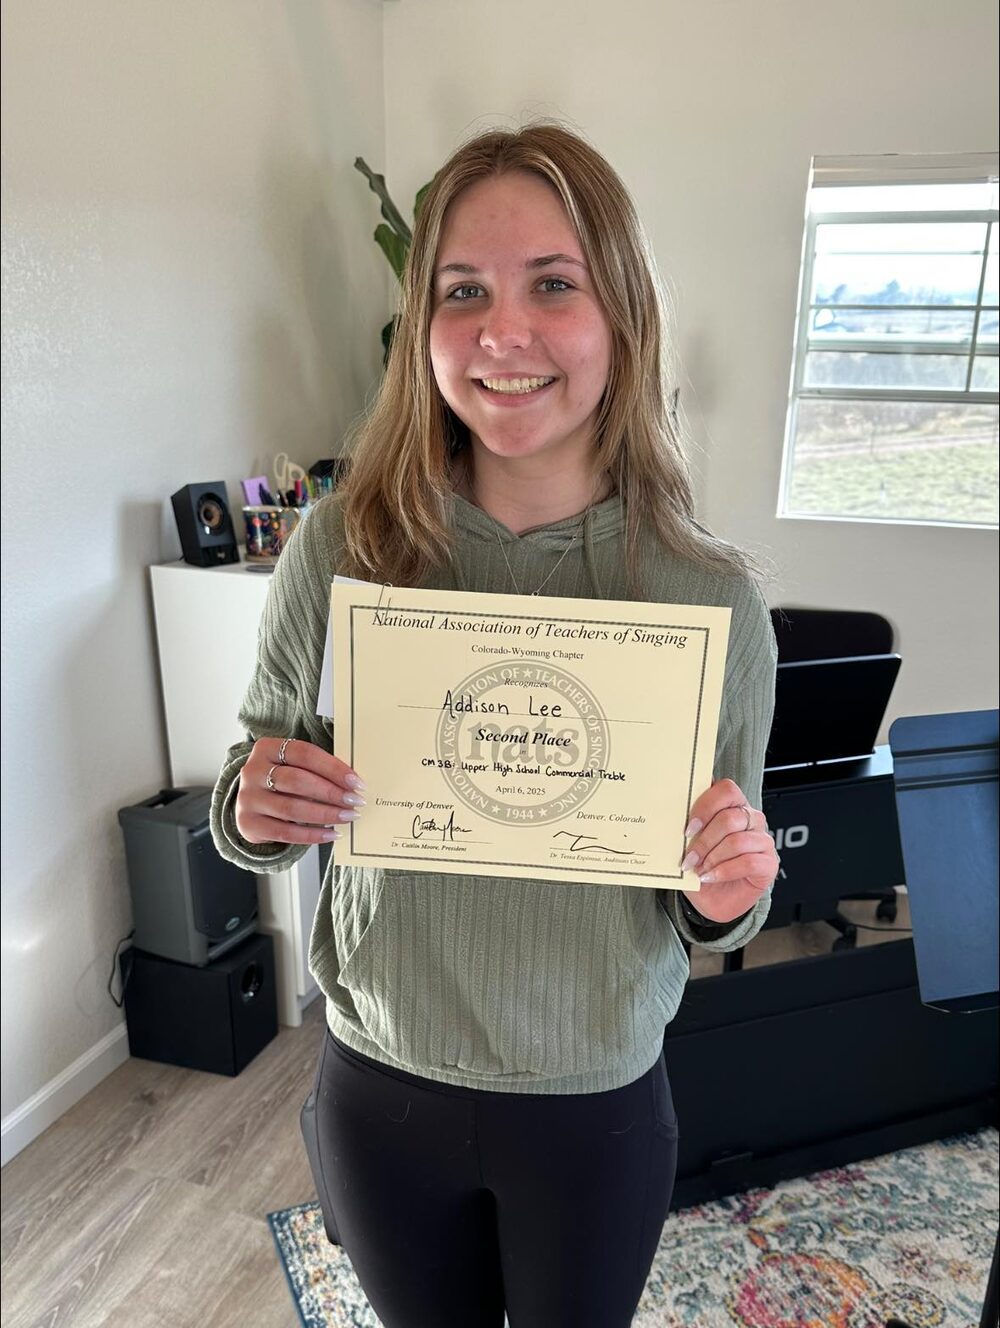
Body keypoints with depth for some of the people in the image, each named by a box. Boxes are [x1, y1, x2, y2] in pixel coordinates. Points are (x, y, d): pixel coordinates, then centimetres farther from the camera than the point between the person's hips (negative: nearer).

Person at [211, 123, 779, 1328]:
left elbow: (712, 914, -5)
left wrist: (725, 898, -26)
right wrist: (253, 812, -24)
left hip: (595, 1106, 0)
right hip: (379, 1087, 1)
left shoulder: (710, 595, -17)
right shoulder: (342, 546, -16)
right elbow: (260, 798, -2)